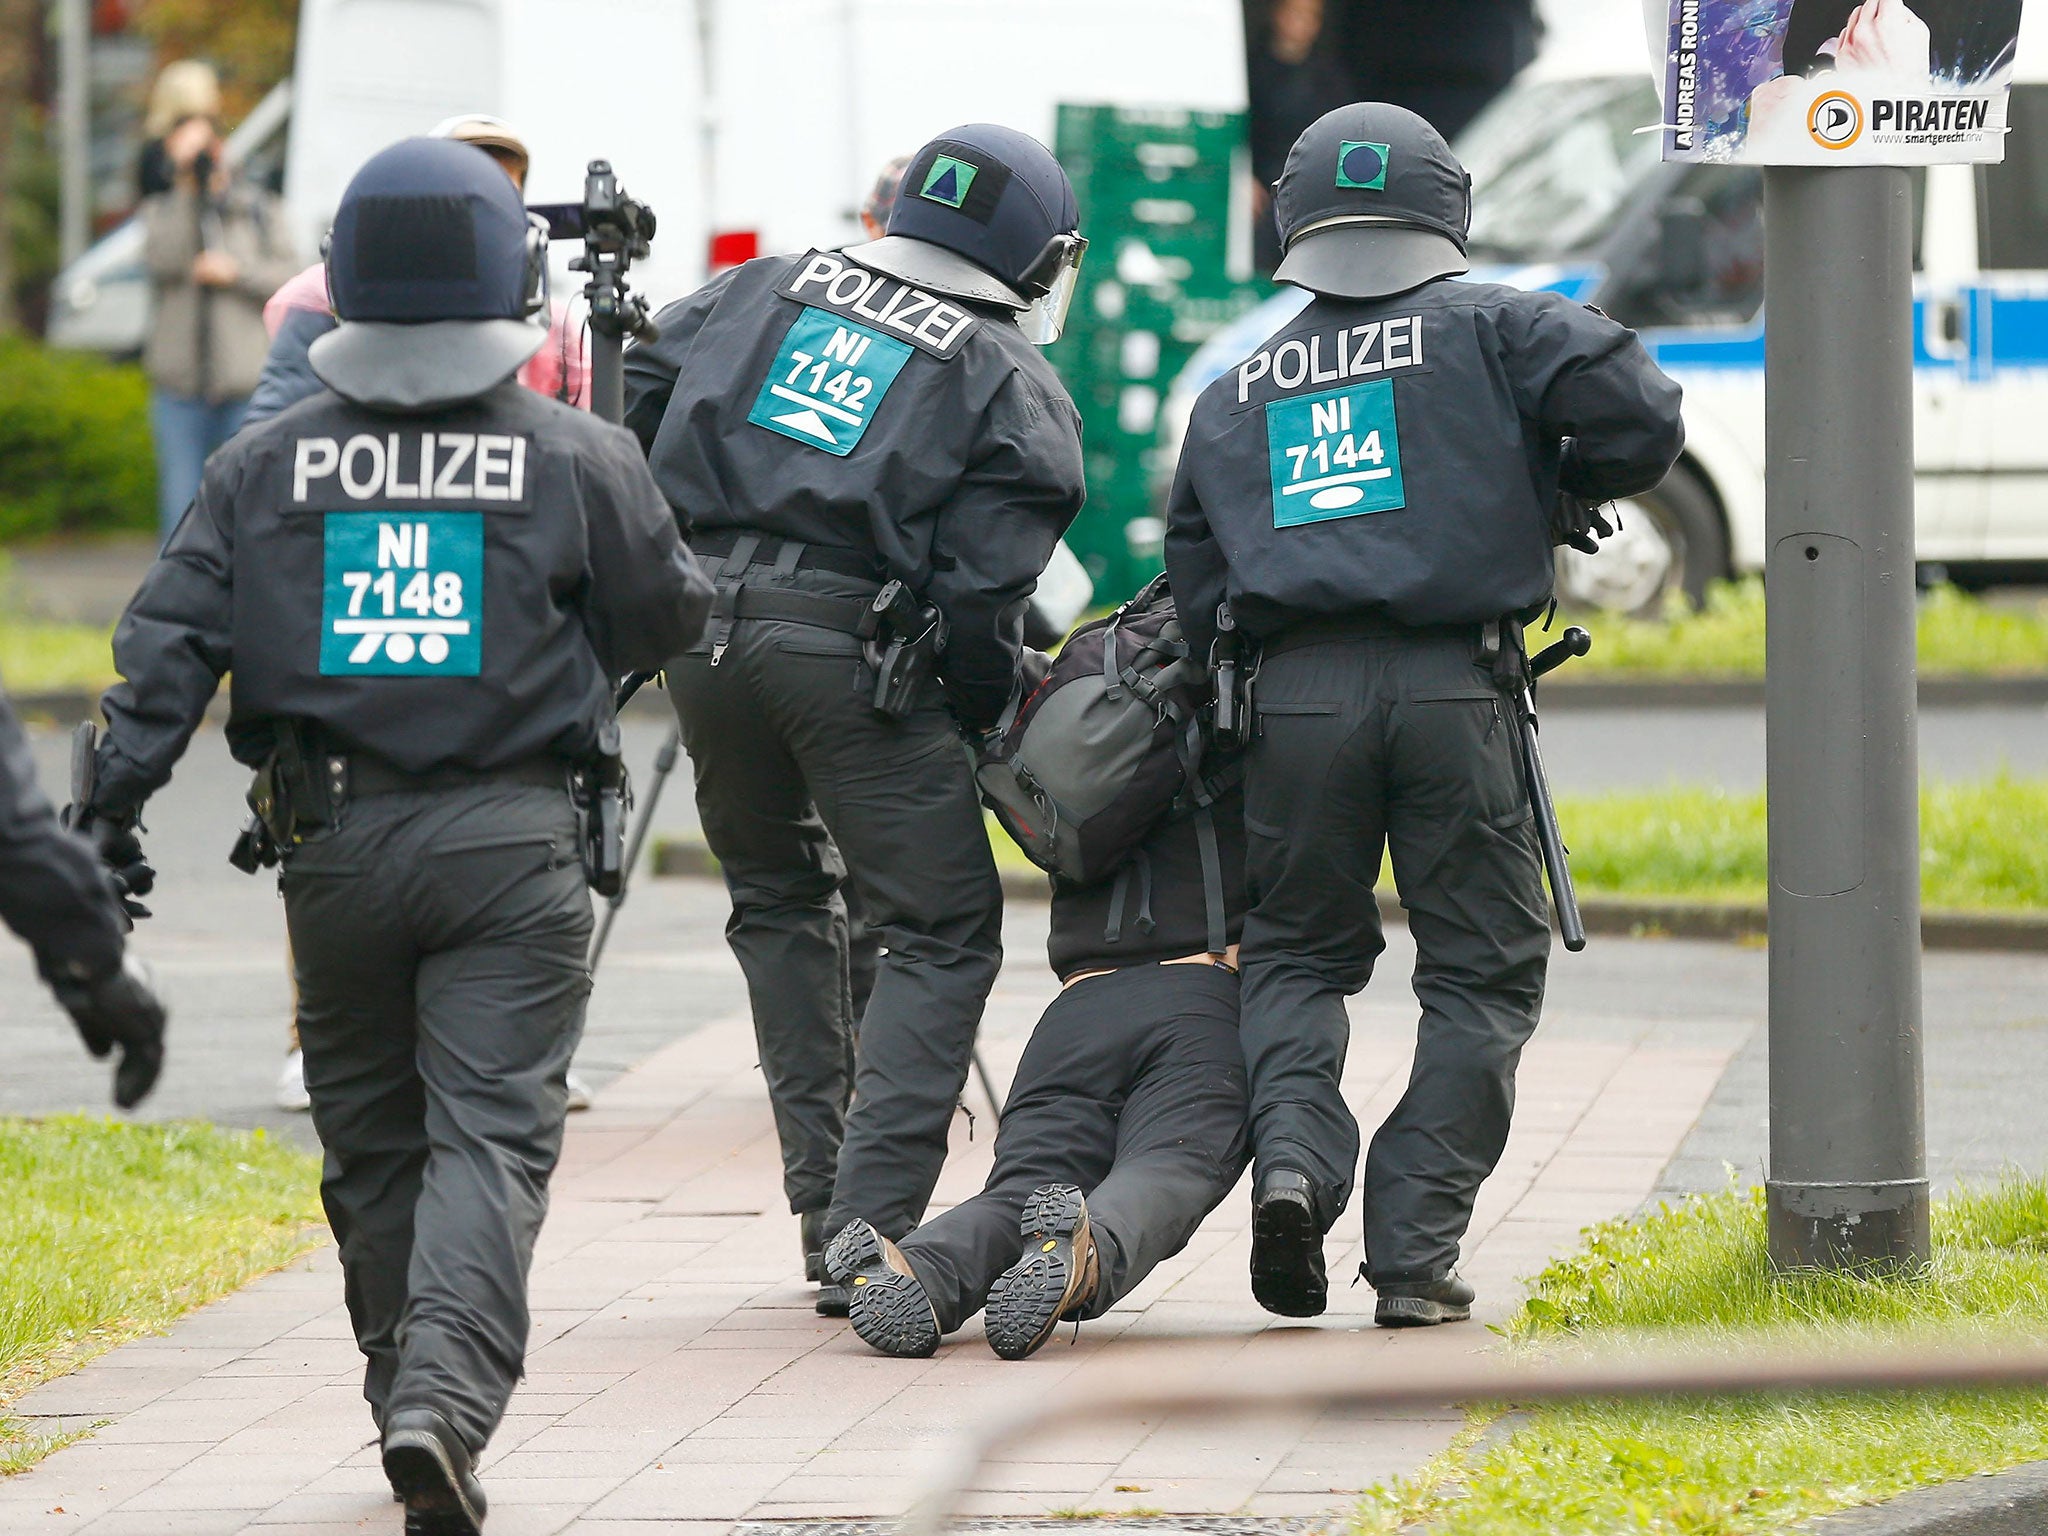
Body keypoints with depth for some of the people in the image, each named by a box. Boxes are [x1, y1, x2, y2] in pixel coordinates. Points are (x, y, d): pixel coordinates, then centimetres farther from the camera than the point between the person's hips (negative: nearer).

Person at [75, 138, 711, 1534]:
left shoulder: (269, 465, 4)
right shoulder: (576, 459, -3)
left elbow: (173, 637, 0)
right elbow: (667, 616, 9)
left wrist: (119, 795, 0)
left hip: (333, 841, 3)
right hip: (510, 840, -3)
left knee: (372, 1137, 16)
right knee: (492, 1128, -6)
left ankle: (414, 1407, 23)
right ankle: (447, 1396, -25)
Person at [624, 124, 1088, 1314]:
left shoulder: (765, 291, 19)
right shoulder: (1018, 392, 5)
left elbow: (627, 410, 16)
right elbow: (980, 593, -4)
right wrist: (988, 730, 11)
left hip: (699, 627, 5)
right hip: (848, 649, -5)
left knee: (778, 902, 23)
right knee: (942, 936, 4)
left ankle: (826, 1203, 22)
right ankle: (869, 1231, -8)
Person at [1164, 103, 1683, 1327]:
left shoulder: (1235, 395, 20)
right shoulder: (1487, 332, 8)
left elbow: (1195, 588, 17)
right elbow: (1638, 409, -5)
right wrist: (1576, 488, 13)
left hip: (1298, 690, 3)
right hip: (1453, 684, -3)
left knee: (1300, 952, 19)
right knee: (1482, 974, 8)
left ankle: (1294, 1159, -8)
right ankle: (1414, 1254, 0)